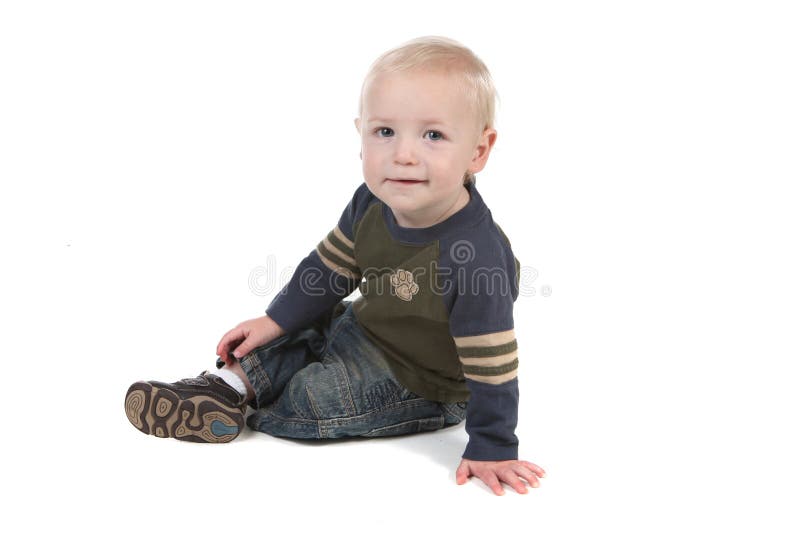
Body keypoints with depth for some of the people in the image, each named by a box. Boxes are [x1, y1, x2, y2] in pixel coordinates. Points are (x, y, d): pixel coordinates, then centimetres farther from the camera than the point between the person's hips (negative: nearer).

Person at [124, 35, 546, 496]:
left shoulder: (474, 256, -37)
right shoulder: (373, 203, -14)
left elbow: (493, 367, -30)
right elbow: (332, 266, 3)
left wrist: (492, 449, -25)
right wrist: (276, 319, 3)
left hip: (423, 383, -7)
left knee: (316, 397, -15)